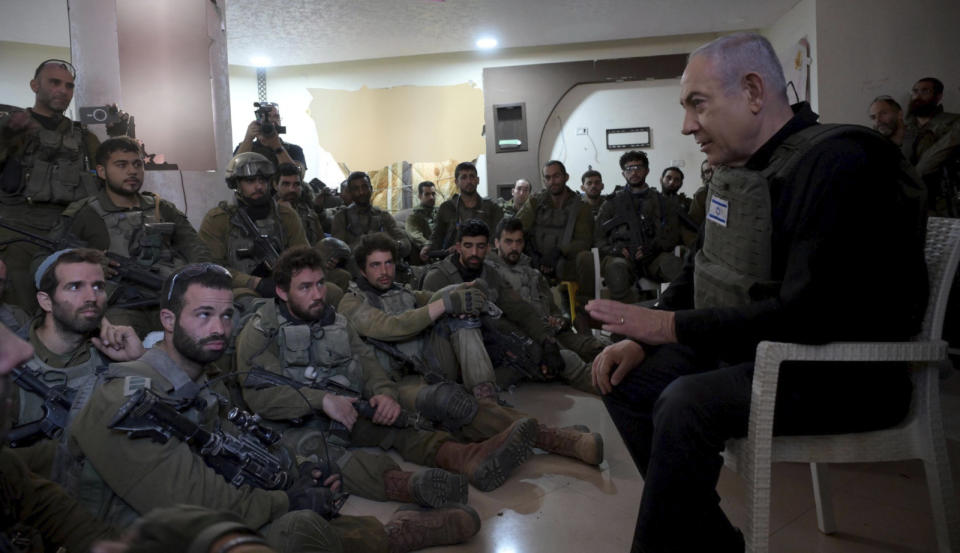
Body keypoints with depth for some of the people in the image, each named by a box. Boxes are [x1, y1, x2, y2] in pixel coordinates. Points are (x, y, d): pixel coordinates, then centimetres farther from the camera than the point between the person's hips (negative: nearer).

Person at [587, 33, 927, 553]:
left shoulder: (837, 163, -21)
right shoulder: (735, 168, 7)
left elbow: (808, 315, -28)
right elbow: (700, 273, 14)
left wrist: (670, 326, -24)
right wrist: (641, 338, -1)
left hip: (846, 371, -9)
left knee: (686, 405, -30)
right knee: (626, 380, 1)